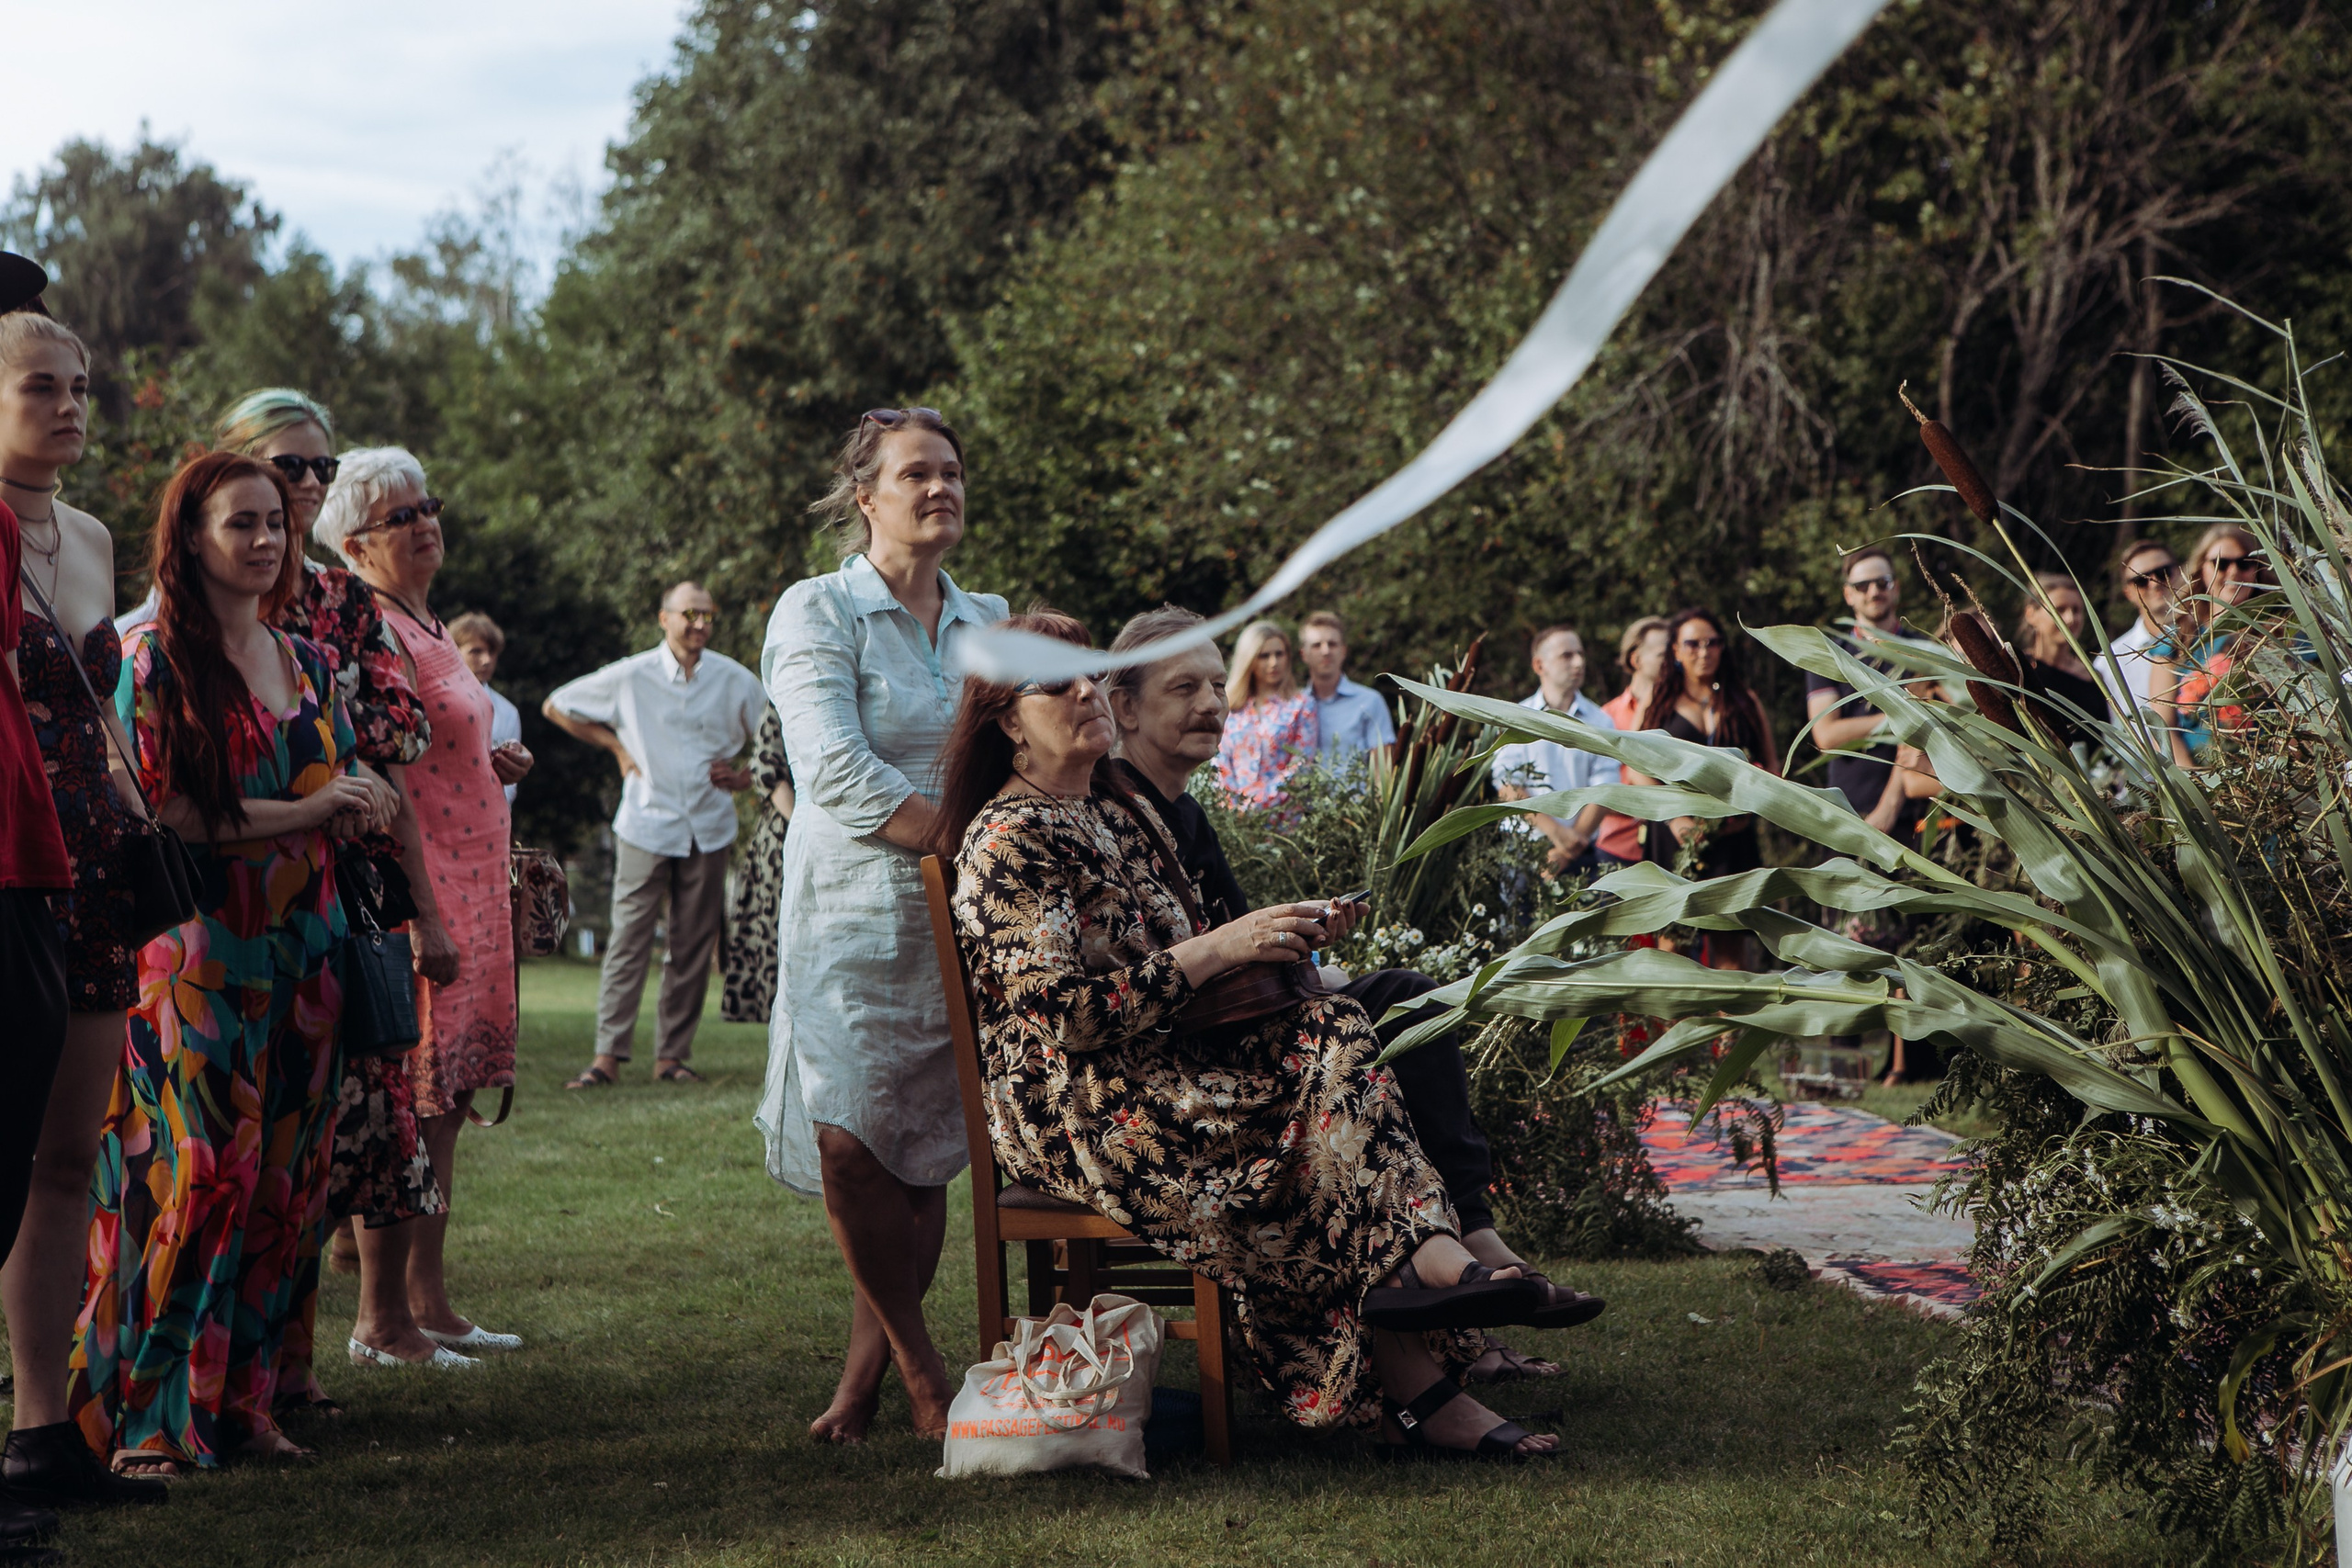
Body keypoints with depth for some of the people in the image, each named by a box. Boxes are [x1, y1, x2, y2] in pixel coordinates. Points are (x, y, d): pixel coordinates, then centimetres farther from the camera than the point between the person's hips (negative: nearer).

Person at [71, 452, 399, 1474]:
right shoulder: (155, 660, -4)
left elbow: (352, 793, 19)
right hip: (199, 955, -6)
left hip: (300, 951, 6)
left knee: (283, 1180, 5)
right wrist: (311, 809, -11)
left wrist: (357, 806, -6)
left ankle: (242, 1398, 13)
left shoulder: (307, 662, 15)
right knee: (197, 1172, -10)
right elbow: (171, 814, -11)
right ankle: (147, 1416, -2)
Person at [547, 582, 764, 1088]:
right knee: (629, 940, -6)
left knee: (694, 947, 3)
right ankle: (608, 1055, -7)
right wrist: (615, 745, 6)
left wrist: (746, 776, 1)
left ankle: (672, 1055, 10)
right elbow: (555, 706, 11)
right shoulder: (630, 677, -1)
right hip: (646, 826, -2)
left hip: (709, 830, 2)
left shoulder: (736, 681, 4)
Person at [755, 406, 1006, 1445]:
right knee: (850, 1141, -14)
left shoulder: (989, 622, 16)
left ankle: (867, 1368, 16)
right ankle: (922, 1370, 3)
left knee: (925, 1151, 4)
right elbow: (838, 776, -14)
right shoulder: (817, 613, -3)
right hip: (856, 916, -5)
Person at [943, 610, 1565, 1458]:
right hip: (1074, 1113, -7)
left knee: (1336, 1033, -21)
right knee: (1327, 1073, -25)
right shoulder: (1008, 839, -9)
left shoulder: (1125, 815, 19)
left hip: (1159, 1065, 7)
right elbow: (1069, 1014, -19)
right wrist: (1220, 948, -19)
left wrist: (1281, 936, 2)